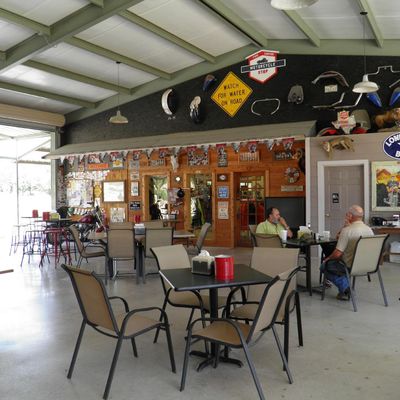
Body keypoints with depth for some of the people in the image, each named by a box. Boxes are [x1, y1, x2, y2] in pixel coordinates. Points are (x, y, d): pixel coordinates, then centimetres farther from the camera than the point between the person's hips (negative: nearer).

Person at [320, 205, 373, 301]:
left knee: (325, 265, 14)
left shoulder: (346, 230, -21)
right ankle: (346, 288, 22)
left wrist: (328, 258, 1)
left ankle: (345, 287, 0)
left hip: (351, 267, -7)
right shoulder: (370, 230, 0)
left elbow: (337, 254, -22)